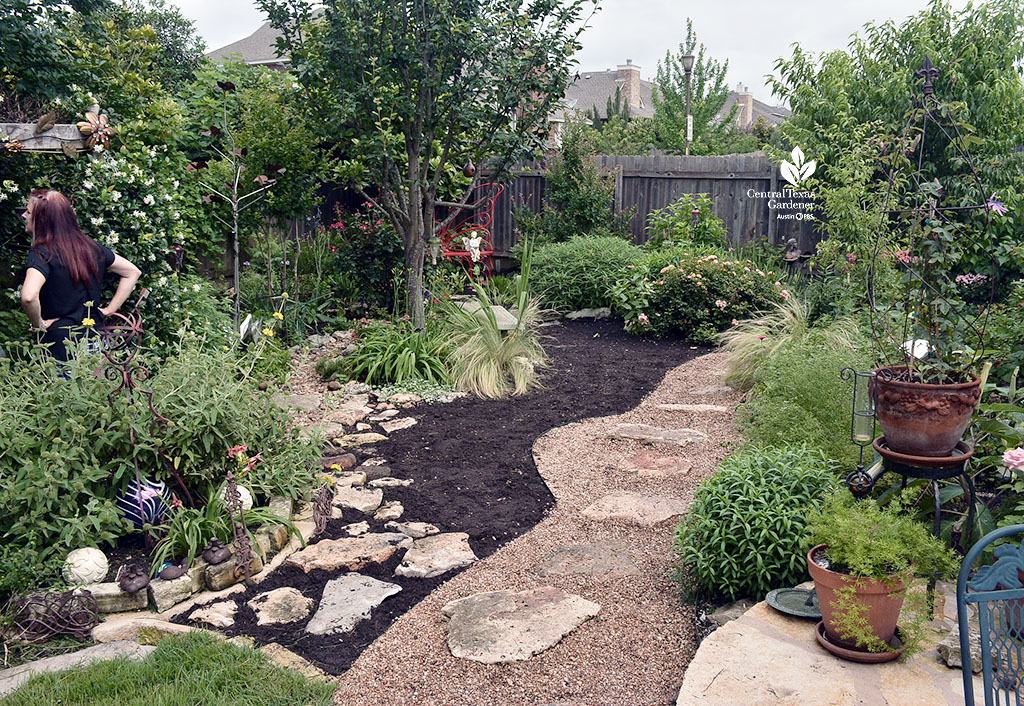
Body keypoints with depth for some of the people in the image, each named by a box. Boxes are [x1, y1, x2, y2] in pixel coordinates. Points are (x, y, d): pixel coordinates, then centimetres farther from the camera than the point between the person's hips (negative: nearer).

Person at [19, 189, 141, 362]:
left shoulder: (41, 253, -13)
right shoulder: (90, 246, 4)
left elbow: (29, 296, -30)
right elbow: (132, 272, 12)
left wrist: (39, 324, -12)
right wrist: (109, 310, 9)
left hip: (60, 343, -6)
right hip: (96, 338, 6)